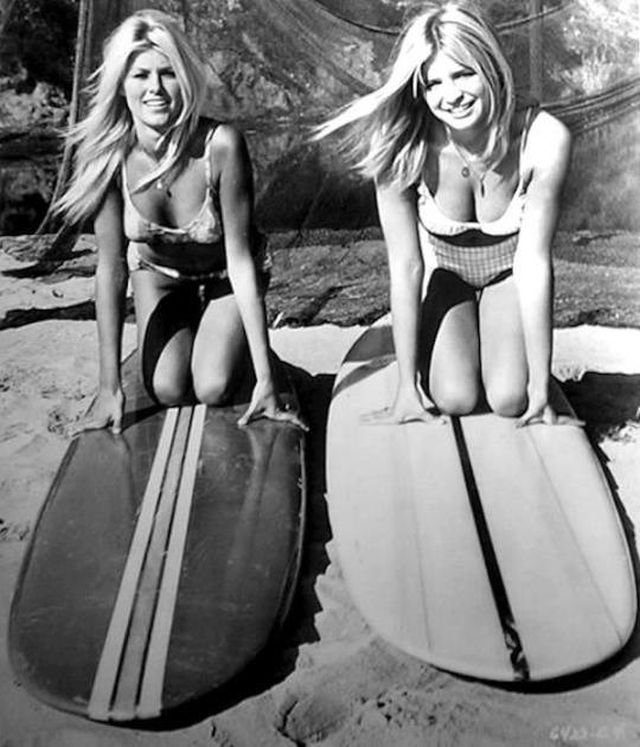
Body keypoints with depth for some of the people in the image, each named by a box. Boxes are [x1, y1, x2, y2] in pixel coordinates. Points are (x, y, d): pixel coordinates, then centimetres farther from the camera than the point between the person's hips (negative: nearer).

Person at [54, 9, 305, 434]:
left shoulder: (221, 144, -33)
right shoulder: (110, 153, -26)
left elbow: (240, 259, -29)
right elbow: (111, 268, -22)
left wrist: (266, 379, -31)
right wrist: (110, 386, -23)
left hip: (224, 275, -2)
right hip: (158, 272, 2)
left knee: (213, 389, -18)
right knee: (168, 390, -13)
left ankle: (239, 344, 19)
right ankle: (188, 327, 22)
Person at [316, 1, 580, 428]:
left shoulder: (544, 139, -30)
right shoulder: (402, 148, -29)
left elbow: (534, 263, -25)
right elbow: (406, 266, -25)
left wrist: (541, 387, -23)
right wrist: (407, 386, -21)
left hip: (508, 269, 1)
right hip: (442, 268, 0)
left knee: (509, 400, -15)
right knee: (455, 399, -17)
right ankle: (427, 351, 19)